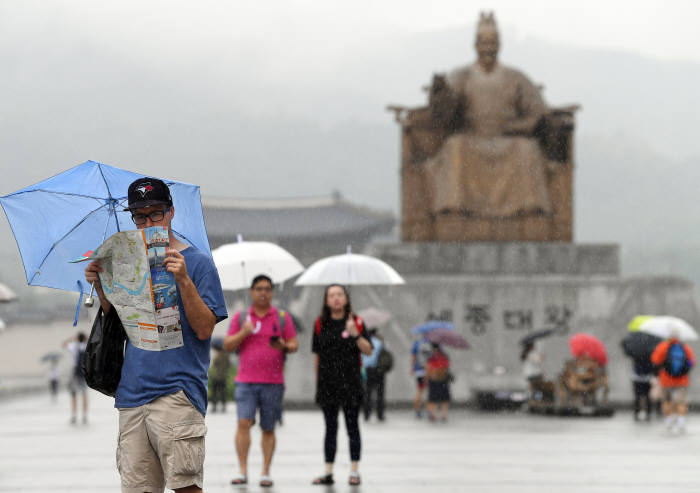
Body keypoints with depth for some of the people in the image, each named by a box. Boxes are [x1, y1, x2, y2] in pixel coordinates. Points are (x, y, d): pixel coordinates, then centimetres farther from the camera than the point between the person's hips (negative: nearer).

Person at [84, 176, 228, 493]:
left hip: (177, 392, -5)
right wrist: (101, 287, 6)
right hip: (133, 393, 5)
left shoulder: (197, 263, 2)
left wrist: (183, 280, -18)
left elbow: (204, 329, -6)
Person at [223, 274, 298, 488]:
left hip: (273, 382, 0)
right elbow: (227, 345, 7)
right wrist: (243, 333, -10)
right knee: (244, 422, -14)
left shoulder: (282, 318, 8)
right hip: (246, 380, 0)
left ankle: (266, 472, 10)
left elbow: (294, 345, 8)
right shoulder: (240, 317, 10)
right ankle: (242, 471, -12)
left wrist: (284, 346, -15)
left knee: (268, 429, 3)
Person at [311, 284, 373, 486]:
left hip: (350, 382, -2)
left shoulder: (356, 322, 1)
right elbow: (317, 355, 11)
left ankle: (354, 471, 5)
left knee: (352, 426, 1)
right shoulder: (320, 324, 6)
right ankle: (328, 473, 9)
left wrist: (355, 335, -18)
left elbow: (368, 351, -3)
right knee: (330, 428, 6)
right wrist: (317, 381, 8)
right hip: (327, 383, 2)